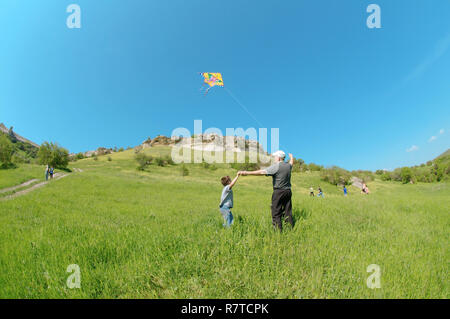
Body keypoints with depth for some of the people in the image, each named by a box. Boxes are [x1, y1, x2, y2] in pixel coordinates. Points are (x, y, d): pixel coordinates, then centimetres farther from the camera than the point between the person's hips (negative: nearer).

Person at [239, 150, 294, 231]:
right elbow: (291, 163, 35)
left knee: (276, 213, -1)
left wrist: (247, 173, -20)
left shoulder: (276, 166, -13)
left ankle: (279, 231, -2)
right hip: (288, 191, 7)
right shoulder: (288, 165, 9)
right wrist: (291, 157, 58)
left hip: (279, 192, -7)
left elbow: (262, 172, -19)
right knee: (288, 212, 13)